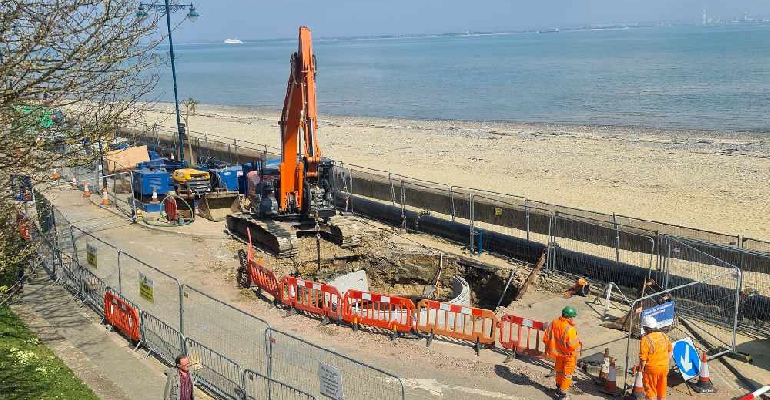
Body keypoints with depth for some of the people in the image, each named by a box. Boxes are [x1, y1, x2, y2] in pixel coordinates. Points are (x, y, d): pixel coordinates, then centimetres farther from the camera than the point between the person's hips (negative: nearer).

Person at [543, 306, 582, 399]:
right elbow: (572, 345, -31)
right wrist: (579, 343, -10)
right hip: (568, 354, -6)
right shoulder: (569, 329, -34)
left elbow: (546, 338, -4)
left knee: (559, 370, 26)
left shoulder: (553, 323, -13)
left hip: (558, 352, 6)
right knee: (567, 373, 12)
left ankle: (559, 387, 44)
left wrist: (548, 347, 12)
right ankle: (562, 392, 20)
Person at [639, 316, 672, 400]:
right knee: (661, 390, 19)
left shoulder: (645, 339, -20)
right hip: (664, 367, 6)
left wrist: (642, 368, -3)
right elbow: (670, 350, 10)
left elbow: (643, 358, -18)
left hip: (651, 369, -6)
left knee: (651, 390, 9)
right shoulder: (663, 335, -1)